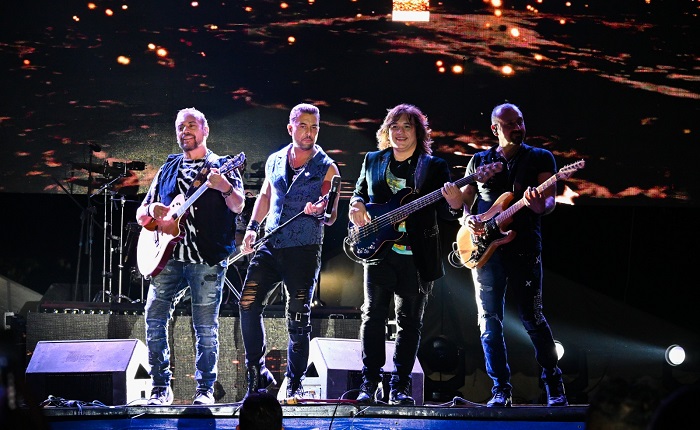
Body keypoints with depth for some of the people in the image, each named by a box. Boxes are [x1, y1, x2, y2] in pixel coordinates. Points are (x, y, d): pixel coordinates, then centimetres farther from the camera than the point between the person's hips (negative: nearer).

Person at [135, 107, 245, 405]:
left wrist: (225, 188, -30)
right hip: (169, 258, 4)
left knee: (206, 328, -4)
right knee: (154, 318, -7)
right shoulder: (168, 170, 19)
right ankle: (161, 388, 2)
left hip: (208, 260, -4)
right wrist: (151, 211, -2)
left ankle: (205, 389, 7)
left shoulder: (222, 167, 7)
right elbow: (141, 215, 21)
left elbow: (238, 206, -9)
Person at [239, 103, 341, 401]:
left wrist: (319, 213, -23)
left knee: (298, 319, -2)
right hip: (269, 246, 4)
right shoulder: (275, 161, 11)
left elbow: (332, 217, -2)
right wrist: (252, 227, 16)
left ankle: (294, 384, 10)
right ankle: (257, 374, 4)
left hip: (304, 251, -4)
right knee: (248, 304, -7)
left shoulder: (327, 168, -1)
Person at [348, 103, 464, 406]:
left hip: (417, 256, -1)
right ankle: (369, 384, 2)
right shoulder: (372, 161, 12)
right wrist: (357, 205, -2)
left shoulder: (434, 166, 5)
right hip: (379, 250, 1)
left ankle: (400, 387, 7)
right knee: (373, 315, -2)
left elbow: (446, 212, 1)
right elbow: (359, 193, 22)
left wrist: (454, 204, -22)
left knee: (410, 321, 2)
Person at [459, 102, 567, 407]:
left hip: (524, 248, -3)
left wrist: (540, 207, -27)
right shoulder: (479, 161, 14)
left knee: (532, 318, -5)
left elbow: (549, 198, -3)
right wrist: (468, 219, -5)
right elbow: (463, 199, 18)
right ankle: (501, 389, 6)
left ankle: (554, 385, 6)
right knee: (490, 321, 1)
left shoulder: (540, 158, 7)